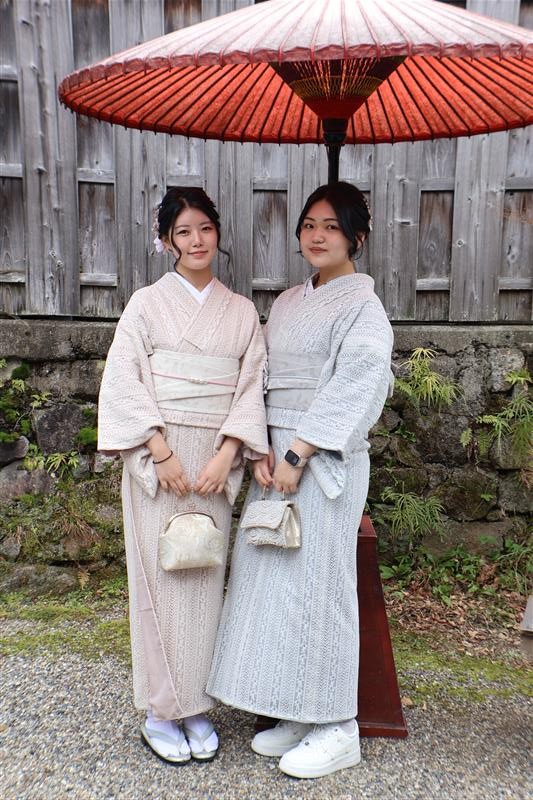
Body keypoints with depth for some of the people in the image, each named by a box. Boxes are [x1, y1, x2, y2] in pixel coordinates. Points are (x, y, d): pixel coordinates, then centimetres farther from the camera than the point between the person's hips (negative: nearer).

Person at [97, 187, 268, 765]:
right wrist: (163, 453, -13)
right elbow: (125, 383, -4)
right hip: (156, 458, -2)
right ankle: (159, 713, 18)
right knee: (160, 578, 2)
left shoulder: (241, 311, 10)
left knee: (205, 579, 6)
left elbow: (252, 387, 4)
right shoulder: (147, 303, 4)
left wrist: (225, 455, -9)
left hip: (215, 462, 2)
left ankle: (194, 706, 22)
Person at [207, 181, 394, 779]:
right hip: (278, 454, 7)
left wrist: (297, 455, -17)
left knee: (316, 579, -2)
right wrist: (263, 450, -3)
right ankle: (298, 714, 26)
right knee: (272, 578, 9)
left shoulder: (362, 305, -5)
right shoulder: (287, 304, 16)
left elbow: (351, 388, -14)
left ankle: (337, 729, 17)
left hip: (326, 458, -7)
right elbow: (267, 385, 11)